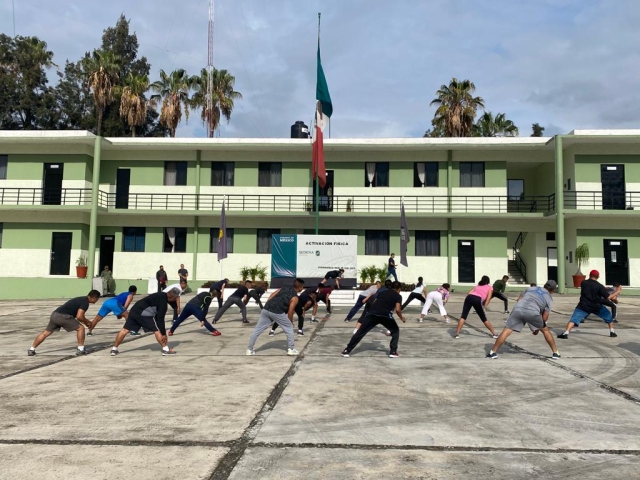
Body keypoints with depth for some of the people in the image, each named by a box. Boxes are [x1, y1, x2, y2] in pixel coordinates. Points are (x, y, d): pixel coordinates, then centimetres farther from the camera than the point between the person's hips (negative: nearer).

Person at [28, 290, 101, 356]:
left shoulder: (81, 299, 24)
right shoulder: (85, 302, -5)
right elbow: (79, 316, -14)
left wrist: (85, 321, 27)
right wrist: (86, 322, 3)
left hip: (54, 314, 9)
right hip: (63, 316, -9)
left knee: (45, 333, 19)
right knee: (80, 328, 0)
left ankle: (31, 350, 25)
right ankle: (80, 350, 1)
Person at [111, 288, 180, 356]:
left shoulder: (161, 296, 18)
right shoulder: (163, 301, -10)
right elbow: (160, 318, -14)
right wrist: (163, 333, -12)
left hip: (135, 310, 9)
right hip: (144, 314, -9)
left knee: (125, 330, 13)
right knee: (157, 330, -3)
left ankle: (114, 349, 19)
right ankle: (166, 350, -2)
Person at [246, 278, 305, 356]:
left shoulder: (283, 288, 22)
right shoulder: (295, 298, 5)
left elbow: (271, 296, 16)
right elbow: (290, 312, 3)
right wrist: (291, 322, 18)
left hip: (266, 309, 5)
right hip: (277, 313, -5)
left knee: (257, 330, 13)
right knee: (289, 328, 15)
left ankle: (249, 350, 16)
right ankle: (291, 349, 17)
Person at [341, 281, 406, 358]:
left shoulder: (382, 292, 30)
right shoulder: (398, 296, 16)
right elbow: (397, 310, 3)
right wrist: (401, 318, 19)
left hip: (372, 313, 4)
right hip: (385, 315, -3)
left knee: (360, 332, 7)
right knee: (395, 330, 21)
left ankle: (347, 351, 9)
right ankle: (393, 352, 13)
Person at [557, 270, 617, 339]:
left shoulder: (583, 283, -1)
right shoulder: (599, 286, -8)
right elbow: (608, 297, -10)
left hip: (583, 306, 0)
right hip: (596, 307, 0)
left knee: (574, 319, -7)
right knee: (608, 315, 27)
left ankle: (565, 333, -27)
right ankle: (612, 332, 28)